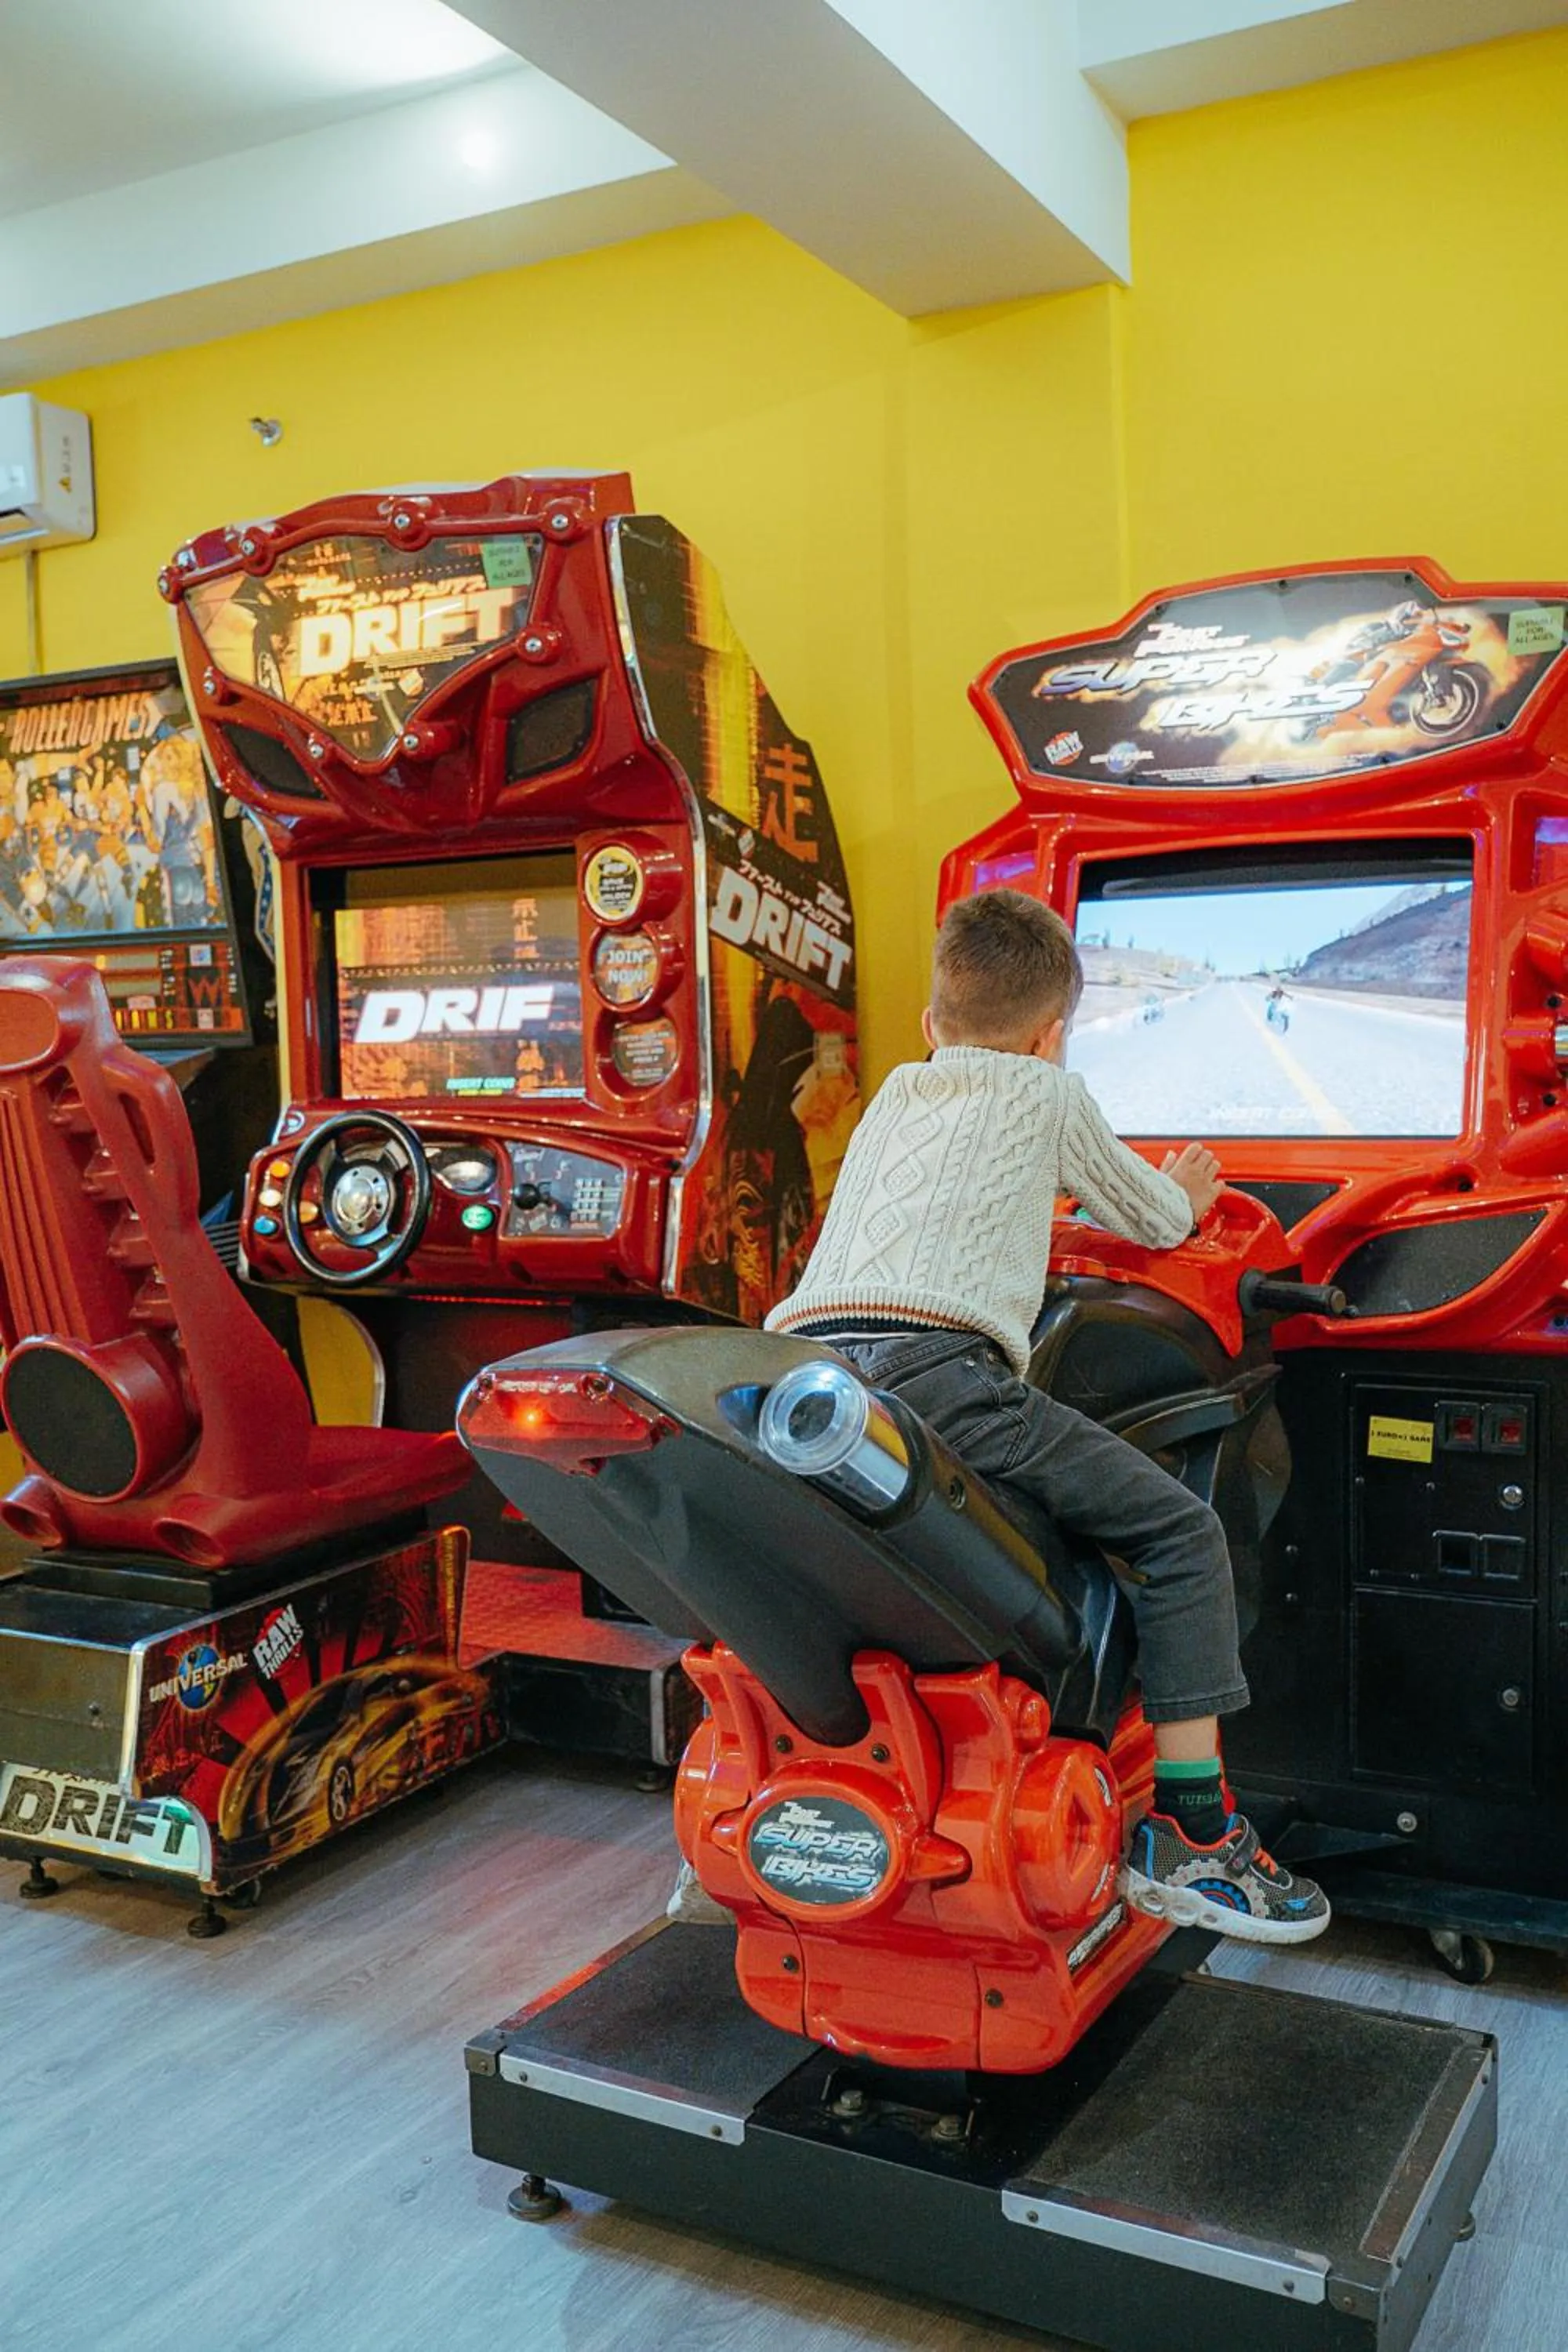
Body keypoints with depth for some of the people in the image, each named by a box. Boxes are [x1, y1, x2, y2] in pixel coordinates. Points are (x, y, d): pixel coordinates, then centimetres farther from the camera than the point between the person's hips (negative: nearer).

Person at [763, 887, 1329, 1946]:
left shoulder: (891, 1099, 33)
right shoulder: (1049, 1094, 17)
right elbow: (1152, 1216, 29)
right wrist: (1184, 1198, 54)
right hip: (939, 1367, -6)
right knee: (1181, 1532, 2)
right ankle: (1188, 1836, 0)